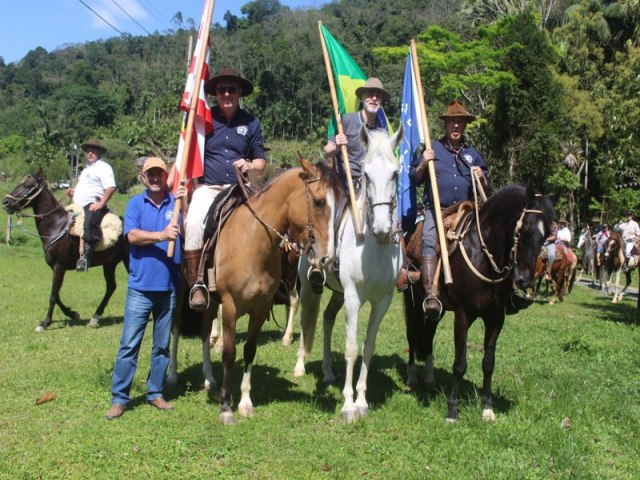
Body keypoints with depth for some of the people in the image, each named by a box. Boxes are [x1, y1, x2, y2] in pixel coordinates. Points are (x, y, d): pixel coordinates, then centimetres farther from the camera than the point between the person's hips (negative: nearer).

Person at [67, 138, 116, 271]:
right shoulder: (86, 169, 28)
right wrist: (72, 192, 14)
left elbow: (111, 188, -13)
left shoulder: (103, 167, 0)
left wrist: (101, 203, -21)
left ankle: (86, 255, -48)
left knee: (89, 222, -37)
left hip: (93, 205, -11)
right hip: (79, 206, 11)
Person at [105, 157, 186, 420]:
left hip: (169, 287, 2)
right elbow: (133, 236, -11)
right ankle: (119, 398, 7)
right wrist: (162, 235, -24)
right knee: (129, 344, -1)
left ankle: (155, 393, 23)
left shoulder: (176, 202, 4)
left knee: (162, 345, 11)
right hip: (140, 286, -1)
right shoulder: (135, 204, 3)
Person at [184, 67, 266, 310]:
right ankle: (196, 283, -19)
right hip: (209, 188, -1)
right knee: (194, 222, -31)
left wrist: (250, 166, -9)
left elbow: (261, 163, 13)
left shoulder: (250, 123, 9)